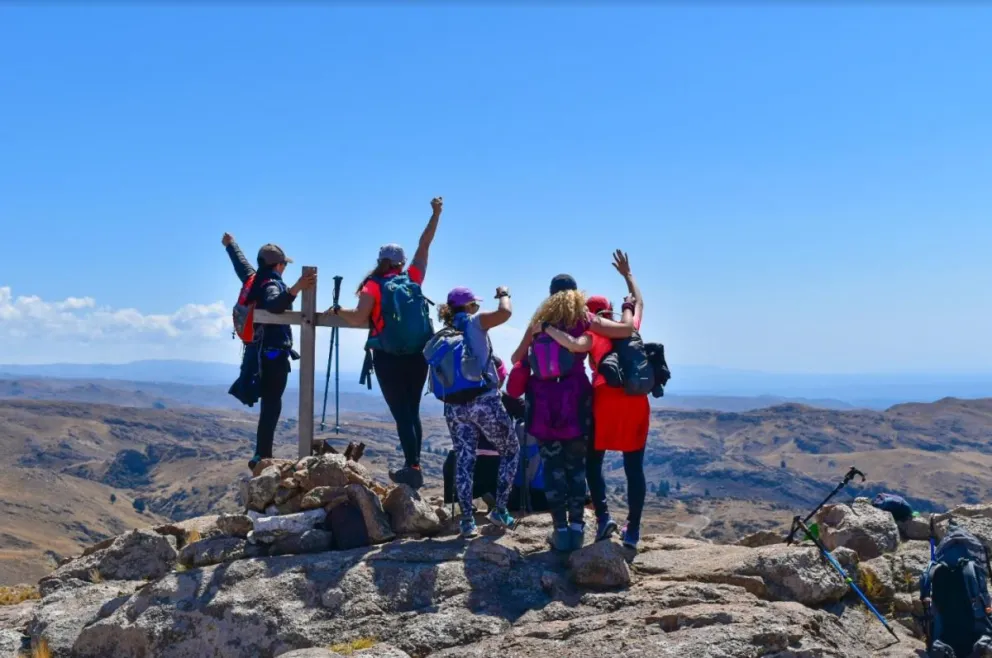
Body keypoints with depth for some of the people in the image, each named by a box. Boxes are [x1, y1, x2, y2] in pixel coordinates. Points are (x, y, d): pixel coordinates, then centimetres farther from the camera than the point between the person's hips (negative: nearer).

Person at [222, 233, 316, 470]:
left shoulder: (254, 281, 6)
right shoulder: (272, 286, -19)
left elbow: (241, 263, 27)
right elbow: (274, 304, -44)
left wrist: (231, 244, 47)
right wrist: (295, 290, -62)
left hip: (261, 353, 9)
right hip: (274, 354, -9)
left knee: (269, 404, 18)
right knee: (271, 405, -9)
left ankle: (261, 455, 21)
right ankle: (262, 456, -14)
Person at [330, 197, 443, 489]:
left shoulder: (374, 286, -6)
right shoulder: (413, 279, 4)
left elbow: (359, 319, -16)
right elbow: (424, 246, 13)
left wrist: (338, 310, 2)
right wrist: (436, 214, 19)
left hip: (389, 358, -4)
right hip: (418, 356, 4)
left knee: (401, 414, -2)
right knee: (412, 412, 13)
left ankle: (413, 468, -9)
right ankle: (414, 467, 13)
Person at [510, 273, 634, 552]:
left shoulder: (540, 320, 10)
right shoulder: (584, 319, 2)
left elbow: (516, 359, 14)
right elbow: (627, 329, -4)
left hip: (542, 398, 1)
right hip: (574, 398, -1)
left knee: (552, 465, 5)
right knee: (576, 464, 9)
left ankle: (561, 530, 2)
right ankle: (576, 527, 6)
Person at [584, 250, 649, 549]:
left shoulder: (592, 335, 11)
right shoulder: (630, 329, 21)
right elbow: (639, 303, 39)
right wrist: (627, 274, 48)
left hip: (606, 400, -3)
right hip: (637, 401, 3)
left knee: (593, 462, 13)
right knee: (634, 467, 8)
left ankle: (603, 516, -3)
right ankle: (632, 530, 6)